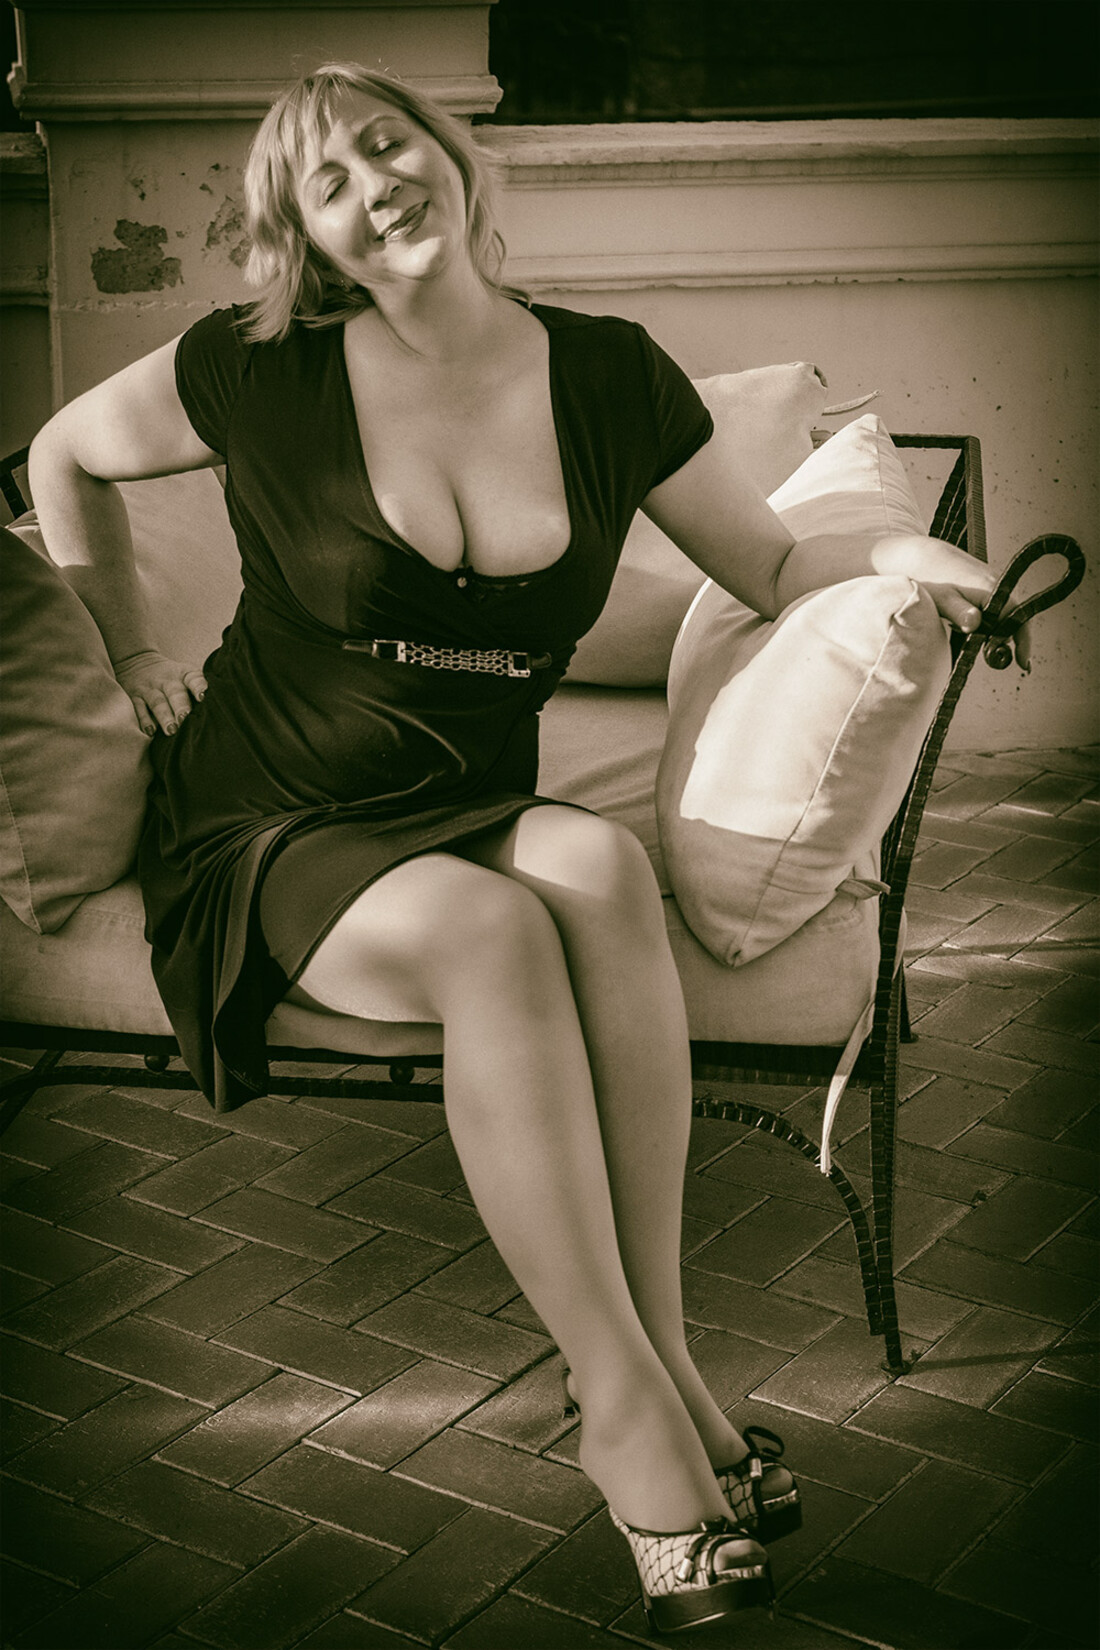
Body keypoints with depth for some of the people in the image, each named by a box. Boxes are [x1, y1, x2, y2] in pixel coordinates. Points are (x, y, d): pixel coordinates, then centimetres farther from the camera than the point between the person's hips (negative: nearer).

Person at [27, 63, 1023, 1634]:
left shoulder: (608, 379, 0)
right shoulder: (264, 375, -7)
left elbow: (773, 569, 7)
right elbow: (65, 455, 12)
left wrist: (895, 559, -13)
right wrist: (134, 651, 10)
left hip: (474, 816, 3)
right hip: (268, 833, -2)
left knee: (597, 864, -34)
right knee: (491, 931, -35)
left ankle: (663, 1350, -27)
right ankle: (625, 1404, -26)